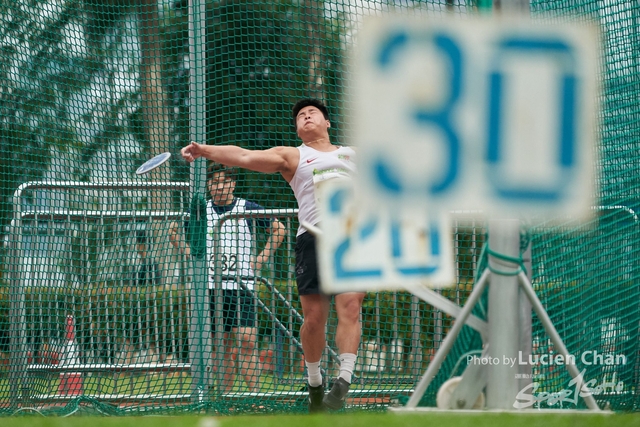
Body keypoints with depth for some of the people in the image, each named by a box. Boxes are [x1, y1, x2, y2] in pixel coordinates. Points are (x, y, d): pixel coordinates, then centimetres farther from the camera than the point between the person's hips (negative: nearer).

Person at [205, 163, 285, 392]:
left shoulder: (247, 209, 2)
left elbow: (278, 229, 13)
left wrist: (261, 259, 5)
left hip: (241, 285, -2)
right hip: (211, 286, 2)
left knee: (247, 341, -11)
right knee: (222, 345, 3)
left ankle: (254, 394, -11)